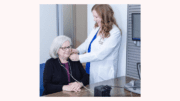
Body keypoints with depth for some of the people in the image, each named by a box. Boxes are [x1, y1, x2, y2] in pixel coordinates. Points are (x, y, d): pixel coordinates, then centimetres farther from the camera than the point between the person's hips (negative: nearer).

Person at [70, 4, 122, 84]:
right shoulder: (96, 28, 5)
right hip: (91, 70, 7)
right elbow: (87, 43, 15)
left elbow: (100, 54, -23)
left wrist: (79, 57, -20)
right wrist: (78, 50, -5)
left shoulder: (114, 33, -19)